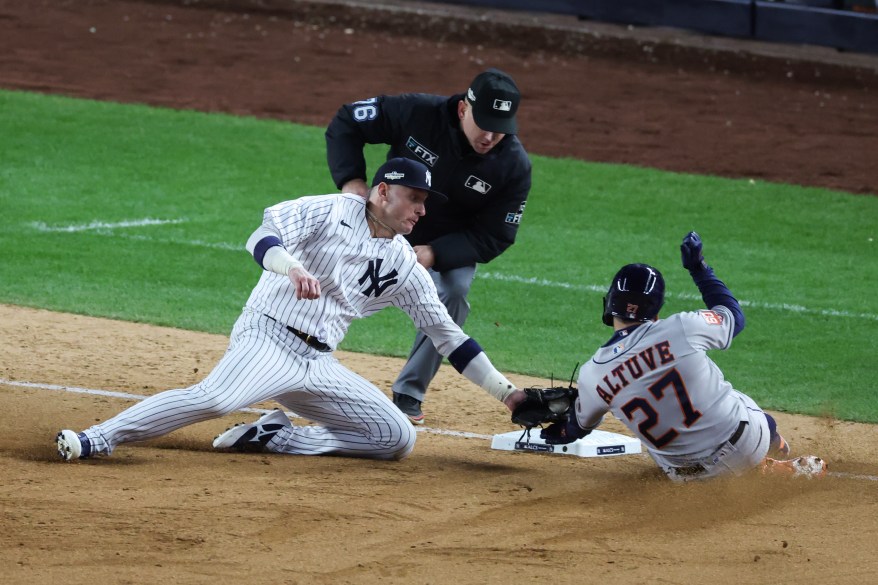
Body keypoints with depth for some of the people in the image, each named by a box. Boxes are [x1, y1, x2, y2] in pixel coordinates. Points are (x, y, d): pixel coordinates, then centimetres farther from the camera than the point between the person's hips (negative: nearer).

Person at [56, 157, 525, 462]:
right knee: (216, 398, -34)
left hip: (319, 365, 7)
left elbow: (446, 334, 18)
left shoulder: (405, 267, 14)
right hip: (269, 337, -7)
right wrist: (293, 268, -38)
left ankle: (275, 437, -2)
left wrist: (504, 391, 14)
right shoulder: (331, 212, -2)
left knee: (398, 438, -5)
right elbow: (263, 238, -15)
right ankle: (98, 439, -31)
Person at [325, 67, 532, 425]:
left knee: (452, 293, -27)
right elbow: (346, 123, -13)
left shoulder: (514, 166, -22)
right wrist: (350, 179, -29)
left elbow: (495, 236, -16)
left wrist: (435, 254, -31)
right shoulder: (417, 113, -25)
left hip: (451, 249, 0)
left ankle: (409, 396, -13)